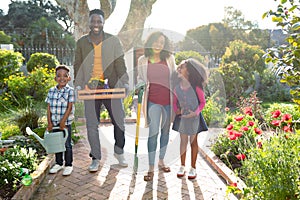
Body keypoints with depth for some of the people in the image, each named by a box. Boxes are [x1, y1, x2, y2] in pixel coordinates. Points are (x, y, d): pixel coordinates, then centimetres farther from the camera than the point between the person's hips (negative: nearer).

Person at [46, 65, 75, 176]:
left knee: (67, 144, 4)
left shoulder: (70, 90, -8)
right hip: (54, 122, 4)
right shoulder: (51, 91, 4)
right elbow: (48, 107, 5)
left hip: (66, 122, -4)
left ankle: (68, 165, 17)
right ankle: (58, 163, 30)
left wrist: (63, 121, -15)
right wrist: (49, 122, -1)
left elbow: (69, 107, -11)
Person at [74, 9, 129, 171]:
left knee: (119, 121, 4)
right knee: (92, 125, 5)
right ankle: (95, 158, 19)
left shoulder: (113, 41, 4)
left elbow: (120, 63, 2)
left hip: (111, 88, -1)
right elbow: (77, 65, 10)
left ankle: (119, 152, 28)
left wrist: (124, 82, -9)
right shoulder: (81, 42, 8)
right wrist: (78, 84, -1)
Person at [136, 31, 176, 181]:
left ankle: (161, 161, 31)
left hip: (169, 100, 2)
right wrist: (142, 85, -10)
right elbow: (140, 79, 13)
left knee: (166, 131, 13)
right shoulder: (142, 60, 3)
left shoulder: (169, 58, 4)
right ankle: (151, 168, 0)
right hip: (153, 101, -2)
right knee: (153, 132, -9)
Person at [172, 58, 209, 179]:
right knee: (183, 141, 12)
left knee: (193, 141, 10)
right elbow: (174, 102, 8)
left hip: (194, 117, -3)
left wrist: (195, 112, -19)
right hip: (182, 117, 3)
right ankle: (182, 166, 26)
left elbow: (202, 102, -7)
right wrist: (177, 110, -10)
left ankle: (193, 168, 22)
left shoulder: (196, 86, -15)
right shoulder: (177, 87, -4)